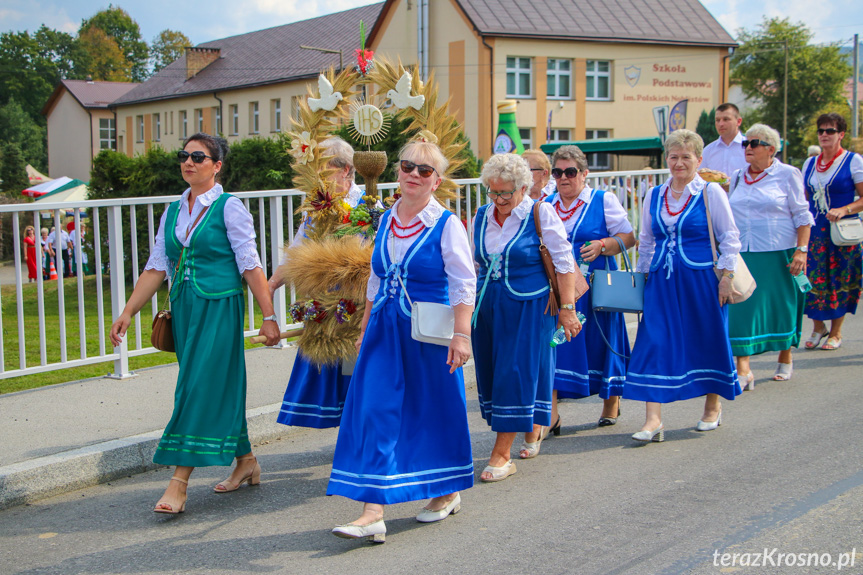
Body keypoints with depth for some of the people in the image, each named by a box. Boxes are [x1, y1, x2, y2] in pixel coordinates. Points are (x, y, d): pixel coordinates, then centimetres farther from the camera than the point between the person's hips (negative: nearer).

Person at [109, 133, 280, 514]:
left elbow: (250, 266, -8)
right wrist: (128, 312, 6)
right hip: (184, 307, 6)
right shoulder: (173, 211, 12)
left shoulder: (229, 208, -5)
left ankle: (179, 482, -8)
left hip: (219, 307, -6)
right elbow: (156, 267, 12)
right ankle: (246, 461, 26)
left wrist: (268, 316, -11)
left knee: (200, 386, -9)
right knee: (221, 387, 12)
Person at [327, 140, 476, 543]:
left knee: (435, 409, 9)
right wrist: (365, 327, 17)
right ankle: (373, 512, -4)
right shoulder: (385, 221, 9)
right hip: (385, 329, 5)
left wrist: (461, 334, -18)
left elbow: (464, 283, -11)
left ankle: (447, 492, 30)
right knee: (374, 411, -4)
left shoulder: (447, 224, -7)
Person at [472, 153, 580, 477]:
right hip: (488, 307, 6)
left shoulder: (541, 213, -8)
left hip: (528, 307, -6)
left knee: (516, 372, -8)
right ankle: (534, 427, 35)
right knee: (491, 372, 10)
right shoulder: (481, 217, 7)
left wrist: (567, 308, -12)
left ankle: (502, 455, -4)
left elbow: (564, 263, -8)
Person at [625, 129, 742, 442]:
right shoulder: (654, 195, 10)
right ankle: (653, 420, -7)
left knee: (708, 340, 7)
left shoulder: (711, 192, -3)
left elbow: (730, 237, -2)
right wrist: (641, 273, 14)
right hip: (662, 281, 3)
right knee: (654, 342, -6)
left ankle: (713, 406, 29)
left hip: (702, 279, -3)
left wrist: (726, 276, -8)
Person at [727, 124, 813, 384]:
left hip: (778, 255, -3)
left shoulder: (787, 174, -1)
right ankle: (743, 370, -8)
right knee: (741, 308, -6)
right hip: (742, 255, 3)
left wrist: (801, 249, -12)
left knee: (781, 307, 7)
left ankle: (785, 360, 27)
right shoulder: (737, 178, 12)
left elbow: (802, 215, -3)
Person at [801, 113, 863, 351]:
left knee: (839, 279, 1)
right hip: (815, 230, 4)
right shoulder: (810, 163, 12)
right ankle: (818, 327, 18)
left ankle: (836, 332, 12)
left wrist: (844, 210, -21)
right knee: (814, 278, 1)